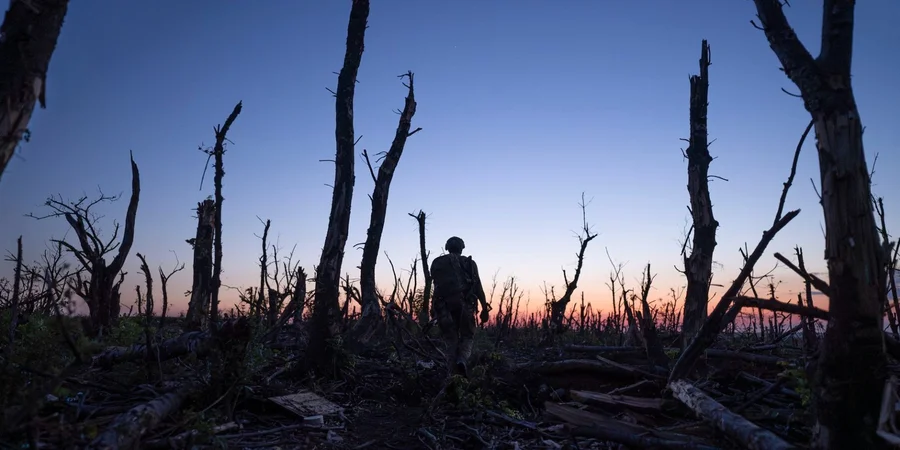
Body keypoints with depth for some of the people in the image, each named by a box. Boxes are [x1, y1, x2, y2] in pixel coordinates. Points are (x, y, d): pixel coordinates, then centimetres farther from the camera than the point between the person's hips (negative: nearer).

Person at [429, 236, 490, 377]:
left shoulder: (437, 263, 15)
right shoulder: (469, 263, 10)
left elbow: (436, 286, 10)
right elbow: (478, 286, 2)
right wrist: (485, 308, 2)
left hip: (443, 306, 2)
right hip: (464, 305, -1)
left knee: (451, 341, 13)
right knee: (466, 338, 12)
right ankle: (462, 361, -17)